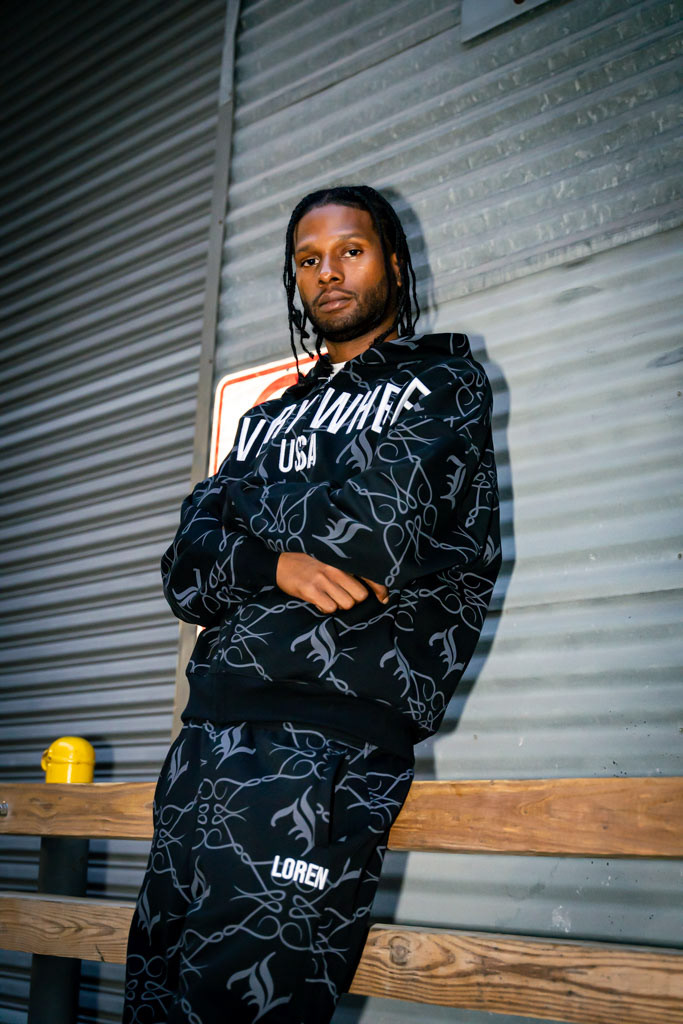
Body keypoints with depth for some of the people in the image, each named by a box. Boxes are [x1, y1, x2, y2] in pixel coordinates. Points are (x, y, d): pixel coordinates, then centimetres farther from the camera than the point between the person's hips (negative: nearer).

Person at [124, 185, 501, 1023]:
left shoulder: (444, 381, 9)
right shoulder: (270, 418, 24)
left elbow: (380, 530, -8)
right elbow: (186, 574, 12)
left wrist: (248, 525, 5)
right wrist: (276, 565, -9)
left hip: (330, 738, -6)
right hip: (207, 734, 6)